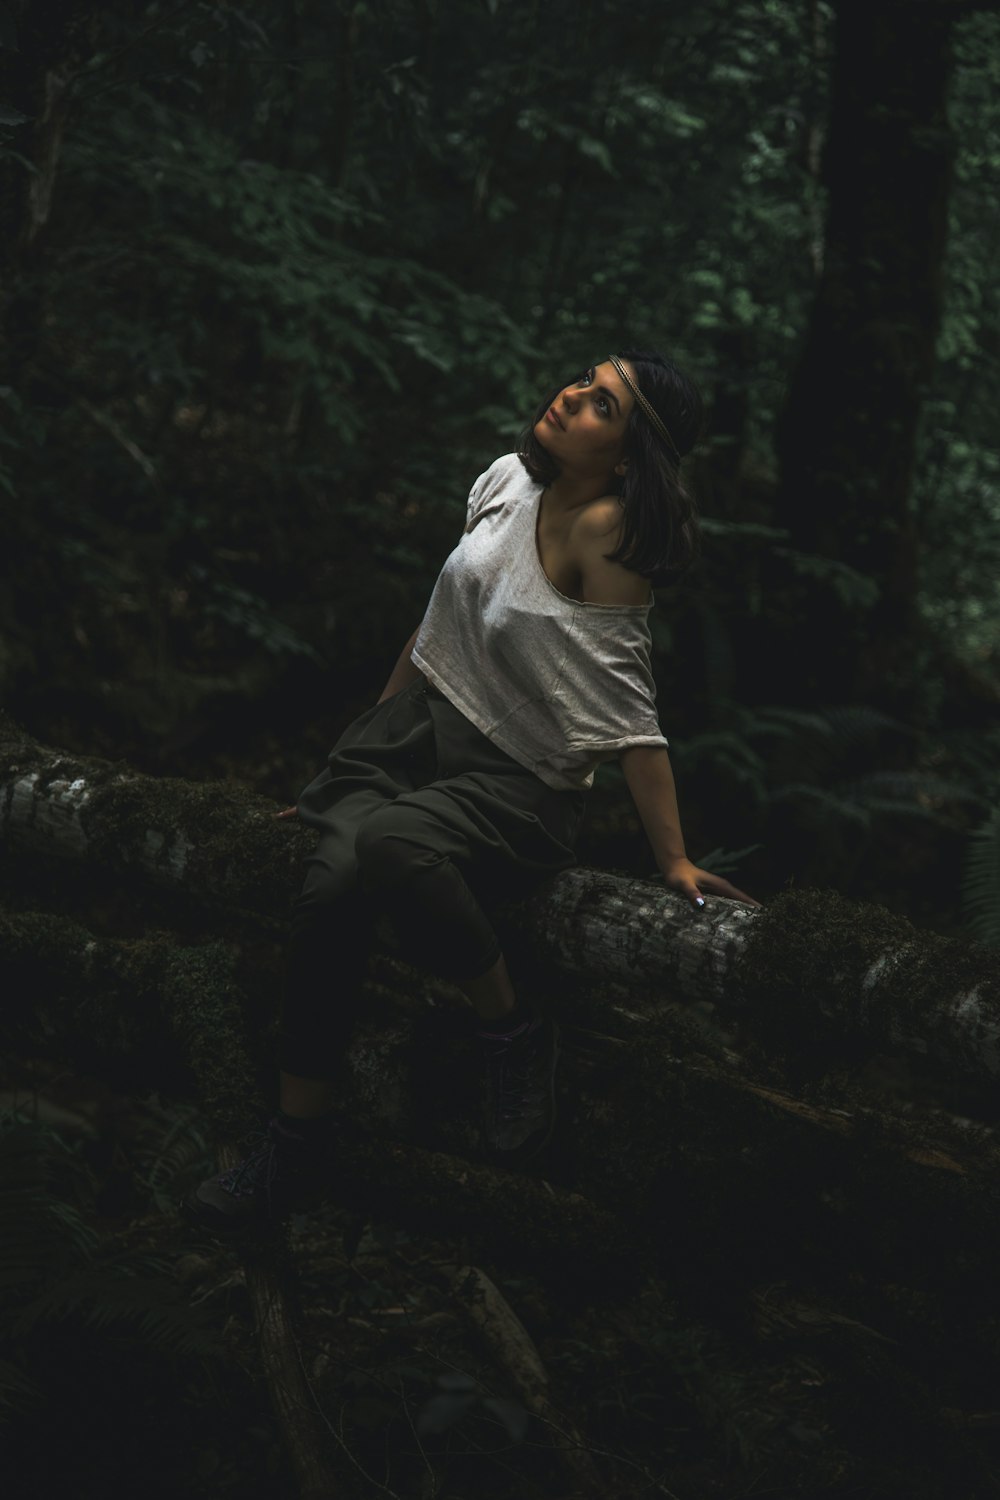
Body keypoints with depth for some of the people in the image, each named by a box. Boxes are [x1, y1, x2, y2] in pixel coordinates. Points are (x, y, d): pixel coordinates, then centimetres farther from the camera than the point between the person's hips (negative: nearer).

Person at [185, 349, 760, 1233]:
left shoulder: (604, 530, -17)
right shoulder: (508, 482, 5)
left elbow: (631, 713, -18)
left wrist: (675, 863, -18)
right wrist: (370, 742, 22)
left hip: (518, 784, -6)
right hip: (419, 726, 6)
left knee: (390, 845, -38)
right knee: (331, 890, -22)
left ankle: (513, 1032, -14)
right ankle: (301, 1135, -9)